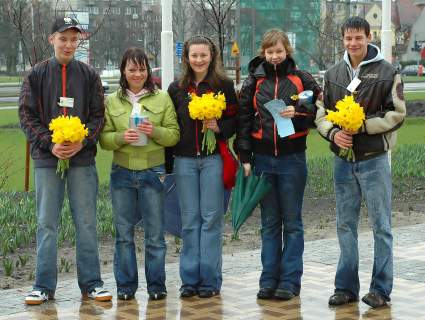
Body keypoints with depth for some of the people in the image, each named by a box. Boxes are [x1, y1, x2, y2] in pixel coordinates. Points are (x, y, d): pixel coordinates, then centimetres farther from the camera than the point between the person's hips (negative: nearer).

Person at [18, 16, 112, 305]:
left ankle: (91, 283, 13)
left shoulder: (89, 75, 6)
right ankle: (44, 286, 10)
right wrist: (50, 144, -12)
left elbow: (98, 116, 4)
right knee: (47, 224, 4)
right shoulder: (37, 75, 5)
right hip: (47, 159, 0)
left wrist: (82, 142, -13)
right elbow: (27, 116, 1)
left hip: (82, 159, 0)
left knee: (86, 223, 4)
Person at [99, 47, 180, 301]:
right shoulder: (112, 102, 6)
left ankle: (157, 285, 13)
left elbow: (174, 135, 1)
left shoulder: (162, 99, 3)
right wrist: (121, 138, -15)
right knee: (124, 232, 7)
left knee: (155, 233, 4)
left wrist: (155, 132, -17)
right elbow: (103, 138, 4)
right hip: (122, 173, 1)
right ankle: (126, 286, 16)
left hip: (153, 172, -1)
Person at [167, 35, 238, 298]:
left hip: (213, 158, -3)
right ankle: (190, 279, 11)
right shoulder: (177, 88, 10)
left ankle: (210, 280, 5)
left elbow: (234, 119, 4)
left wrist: (219, 127, -16)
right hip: (184, 160, 3)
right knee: (190, 219, 5)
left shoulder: (223, 85, 3)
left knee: (211, 218, -1)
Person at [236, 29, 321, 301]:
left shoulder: (302, 79, 2)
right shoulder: (254, 82, 7)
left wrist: (298, 111, -17)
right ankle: (269, 280, 13)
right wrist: (245, 158, 1)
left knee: (292, 222, 3)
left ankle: (290, 281, 8)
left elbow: (318, 110, 2)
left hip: (292, 158, -2)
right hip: (262, 158, 2)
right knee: (269, 222, 9)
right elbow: (244, 119, 6)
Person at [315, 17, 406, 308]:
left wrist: (363, 125, -17)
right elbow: (322, 112, 10)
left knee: (381, 226, 2)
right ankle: (346, 287, 19)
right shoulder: (333, 74, 9)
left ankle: (381, 289, 10)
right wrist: (333, 132, -10)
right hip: (343, 160, 4)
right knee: (346, 224, 10)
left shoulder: (387, 72, -4)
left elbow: (397, 114, -7)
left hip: (374, 158, -4)